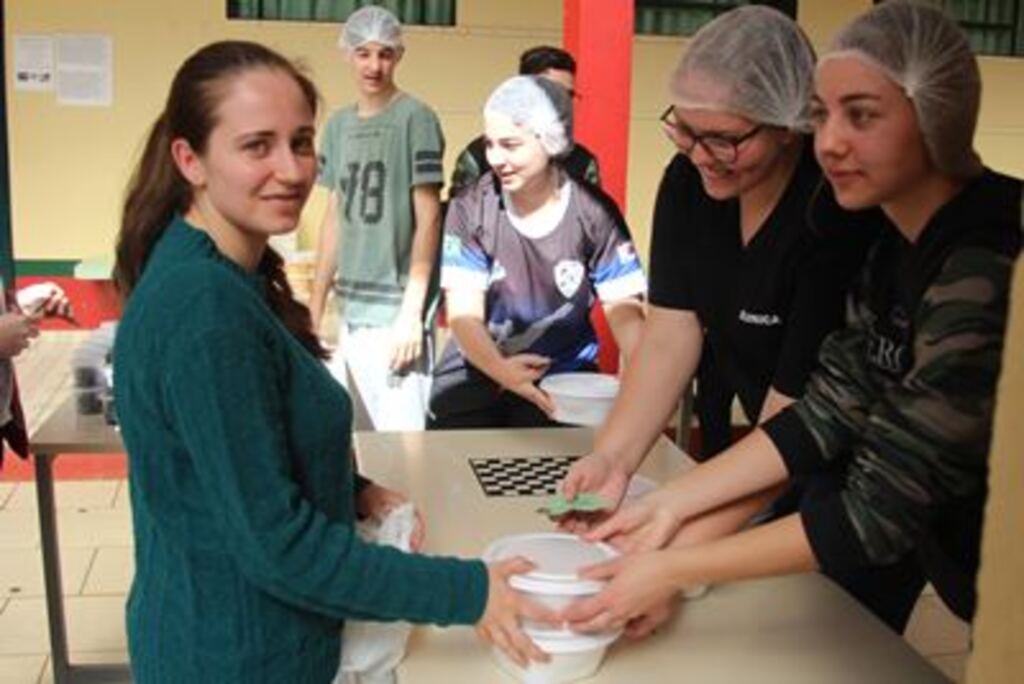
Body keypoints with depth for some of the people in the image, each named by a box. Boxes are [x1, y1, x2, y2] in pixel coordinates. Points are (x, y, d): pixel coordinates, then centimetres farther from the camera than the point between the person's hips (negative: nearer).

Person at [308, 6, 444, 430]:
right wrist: (316, 305, 14)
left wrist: (411, 312, -14)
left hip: (395, 309, -6)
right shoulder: (338, 125, 12)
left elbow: (427, 219, -9)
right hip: (349, 309, 6)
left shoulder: (415, 119, -6)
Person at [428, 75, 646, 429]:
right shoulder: (470, 208, -8)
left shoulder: (593, 212, -8)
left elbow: (622, 308, -10)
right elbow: (463, 313, -14)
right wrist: (500, 369, -34)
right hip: (475, 376, 1)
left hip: (564, 378, 0)